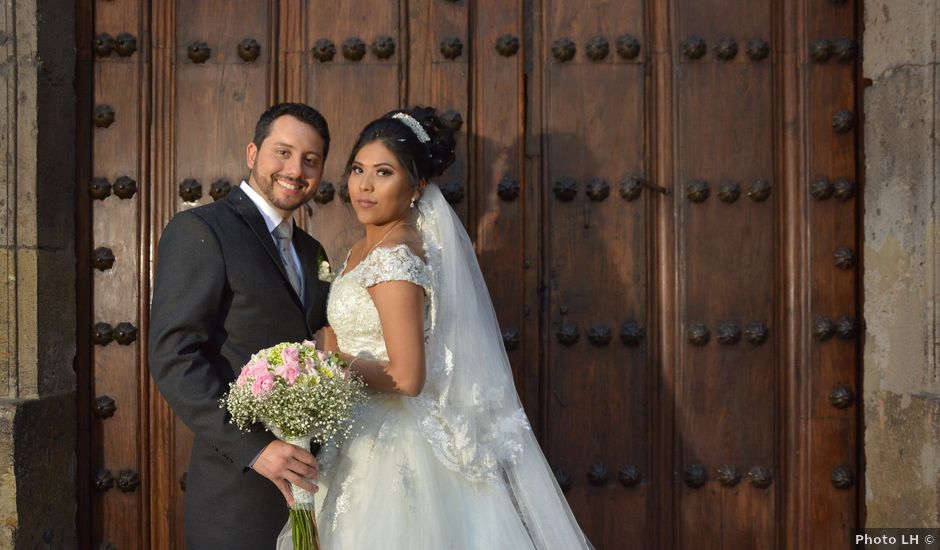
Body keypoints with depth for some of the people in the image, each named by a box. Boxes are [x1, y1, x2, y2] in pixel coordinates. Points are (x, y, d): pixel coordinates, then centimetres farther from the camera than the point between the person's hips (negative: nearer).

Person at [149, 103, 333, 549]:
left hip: (307, 474, 7)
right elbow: (172, 357, -17)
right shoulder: (199, 231, -9)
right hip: (239, 483, -7)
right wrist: (253, 448, -22)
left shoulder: (310, 251, 14)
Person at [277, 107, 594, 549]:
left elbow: (406, 377, -23)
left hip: (392, 448, -9)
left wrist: (336, 363, -12)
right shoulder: (364, 249, 10)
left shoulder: (393, 256, -18)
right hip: (367, 439, 9)